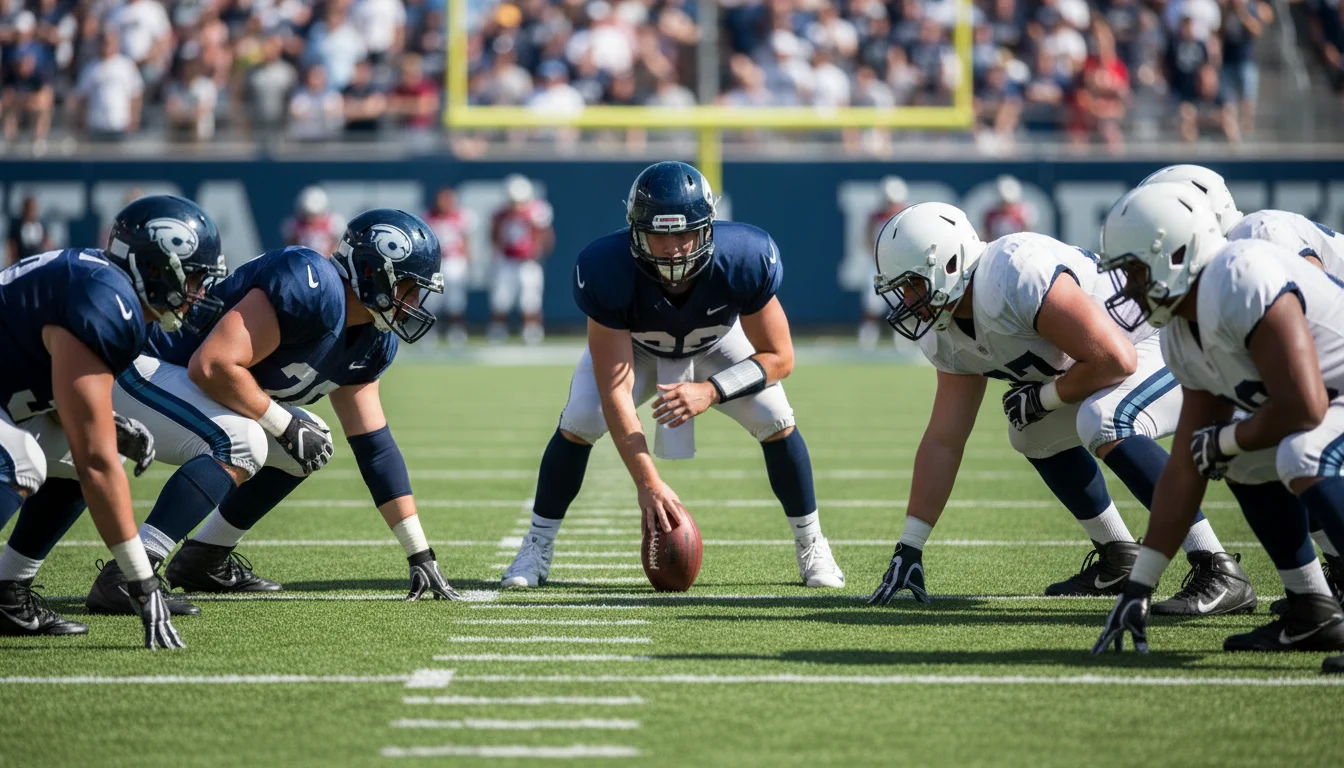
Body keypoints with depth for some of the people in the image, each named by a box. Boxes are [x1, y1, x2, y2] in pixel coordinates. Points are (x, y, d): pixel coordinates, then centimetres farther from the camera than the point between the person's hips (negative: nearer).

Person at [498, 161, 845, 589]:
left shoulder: (745, 260, -39)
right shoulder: (608, 271, -42)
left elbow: (778, 357, -25)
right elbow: (615, 392, -40)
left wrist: (711, 391, -42)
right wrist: (647, 482, -47)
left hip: (718, 342, 1)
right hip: (631, 345, -1)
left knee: (777, 423, -13)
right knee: (577, 424, -18)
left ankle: (811, 548, 7)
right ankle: (536, 549, 0)